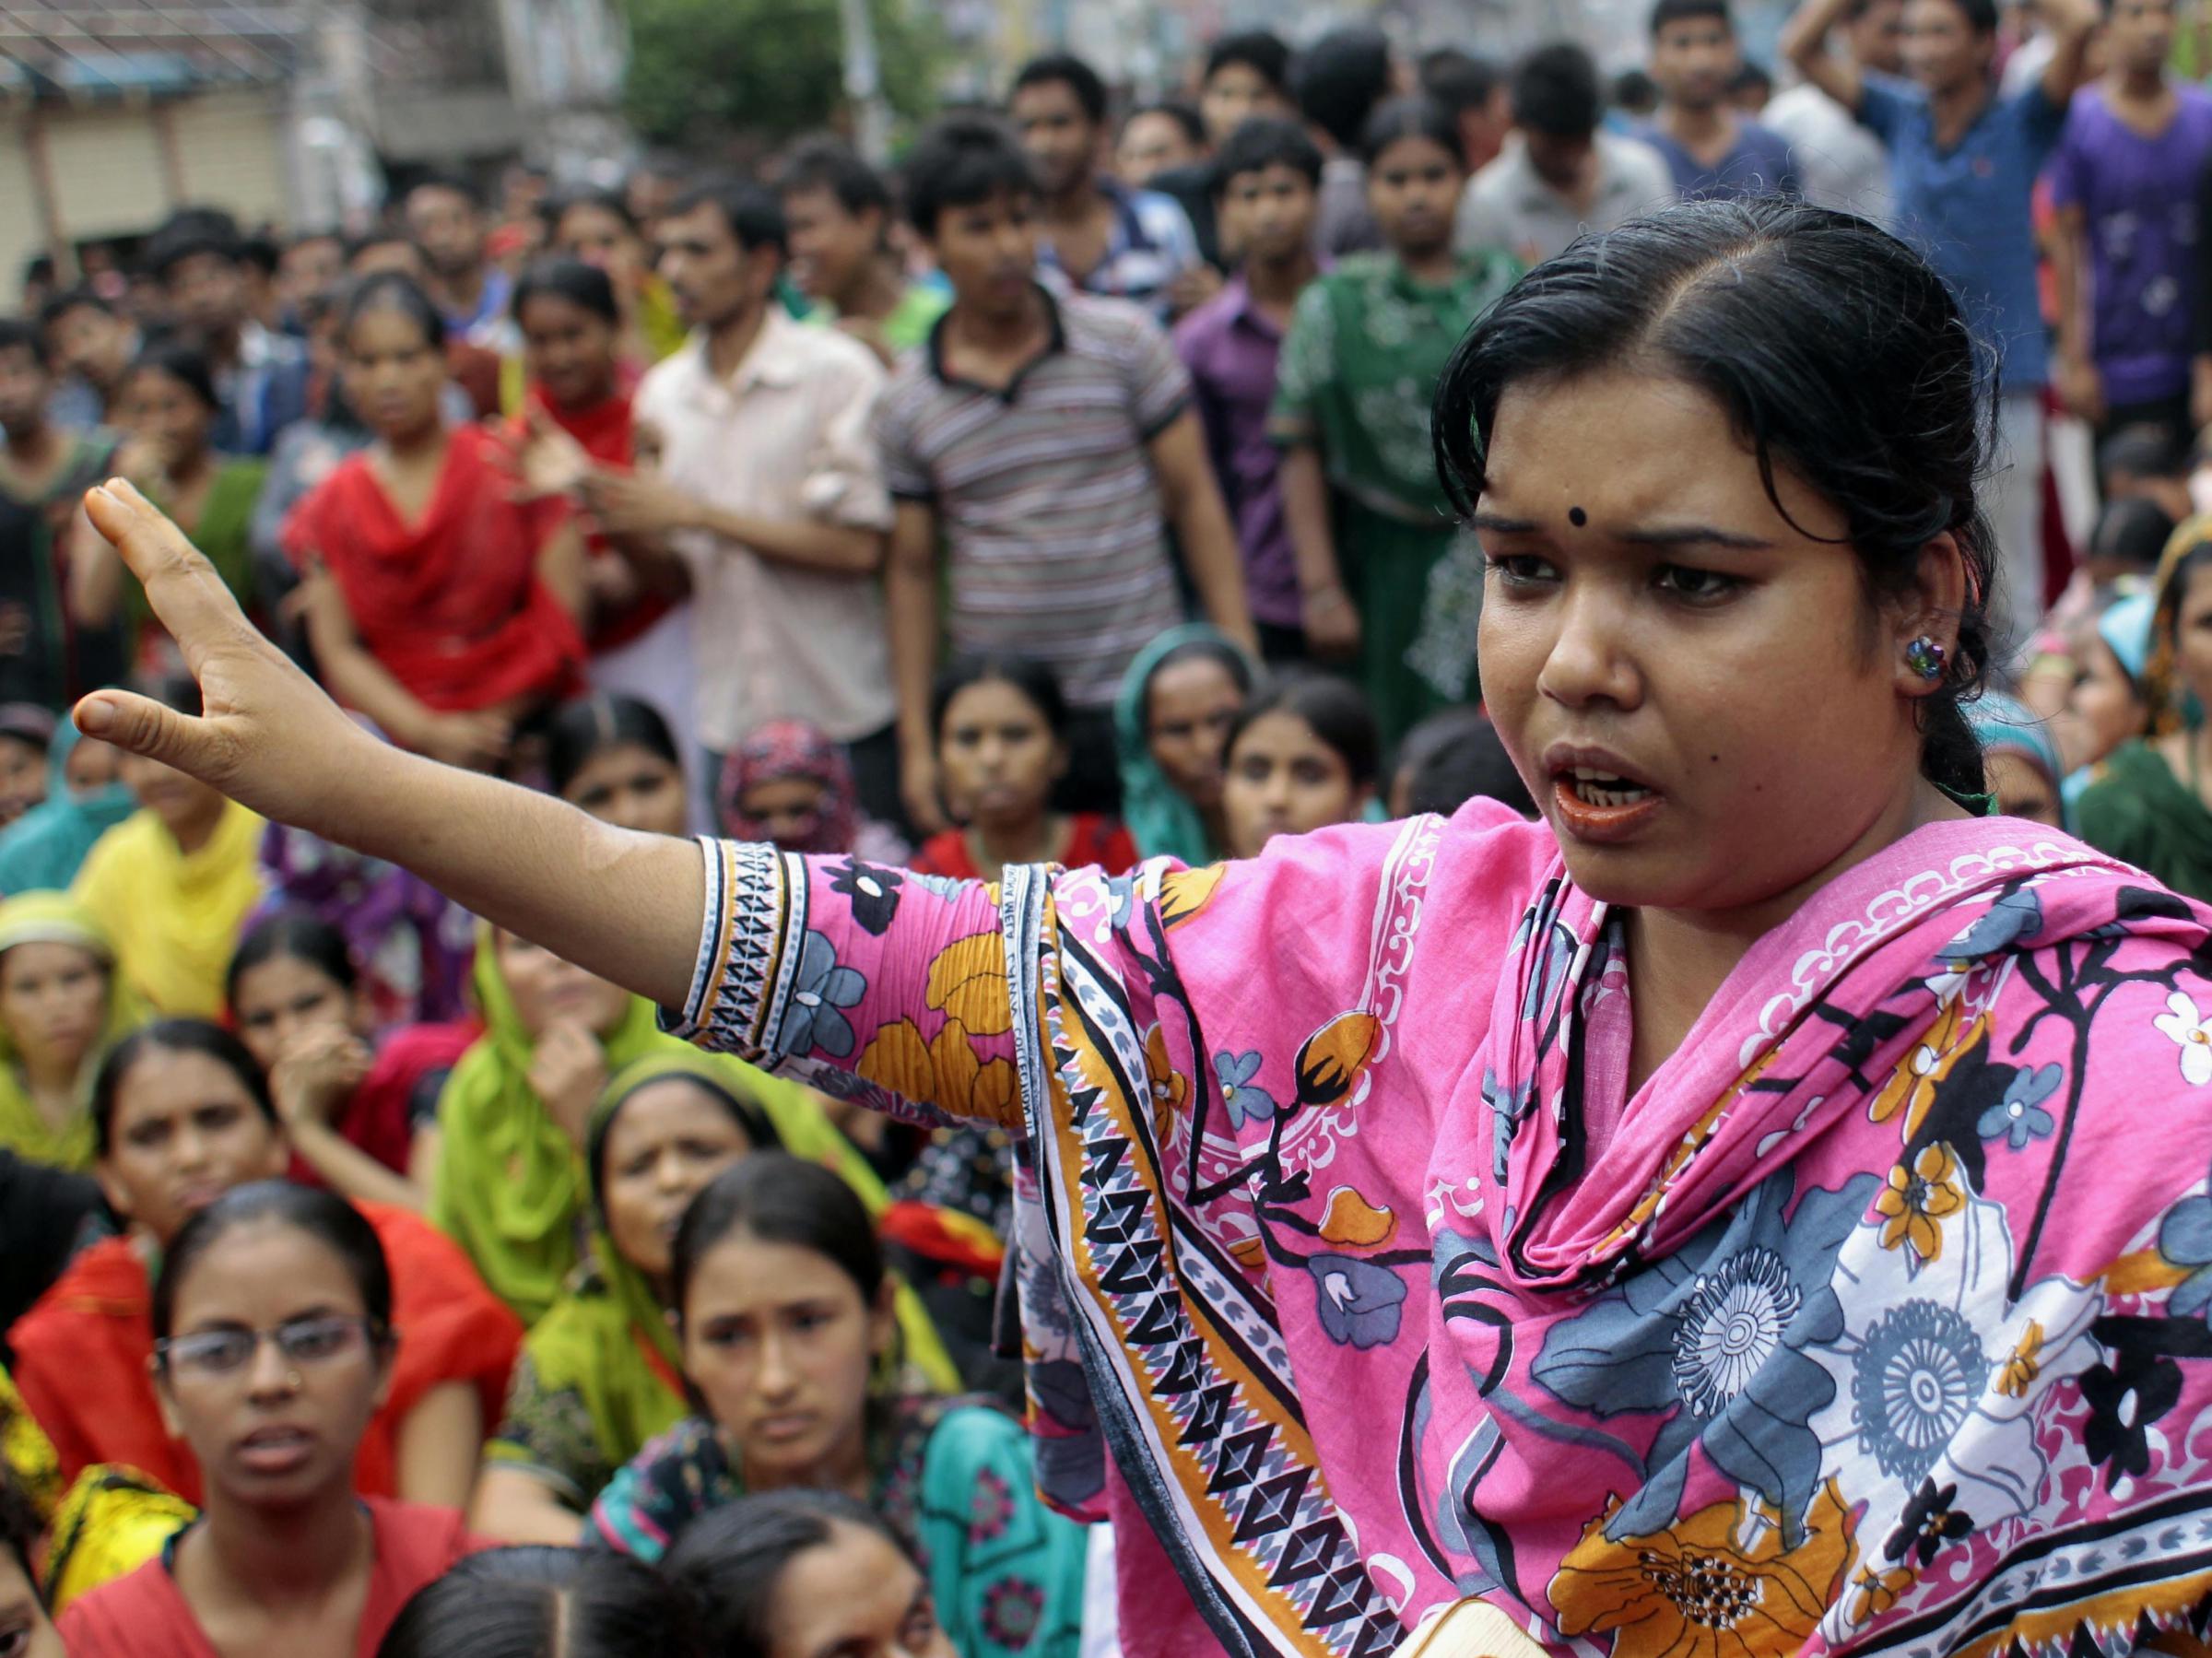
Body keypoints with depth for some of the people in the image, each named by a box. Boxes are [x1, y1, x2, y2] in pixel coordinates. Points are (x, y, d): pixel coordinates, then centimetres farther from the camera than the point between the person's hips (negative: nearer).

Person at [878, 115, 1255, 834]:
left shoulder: (1123, 341, 1)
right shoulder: (907, 402, 5)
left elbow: (1194, 500, 3)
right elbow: (912, 571, 10)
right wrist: (917, 743, 6)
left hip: (1139, 699, -1)